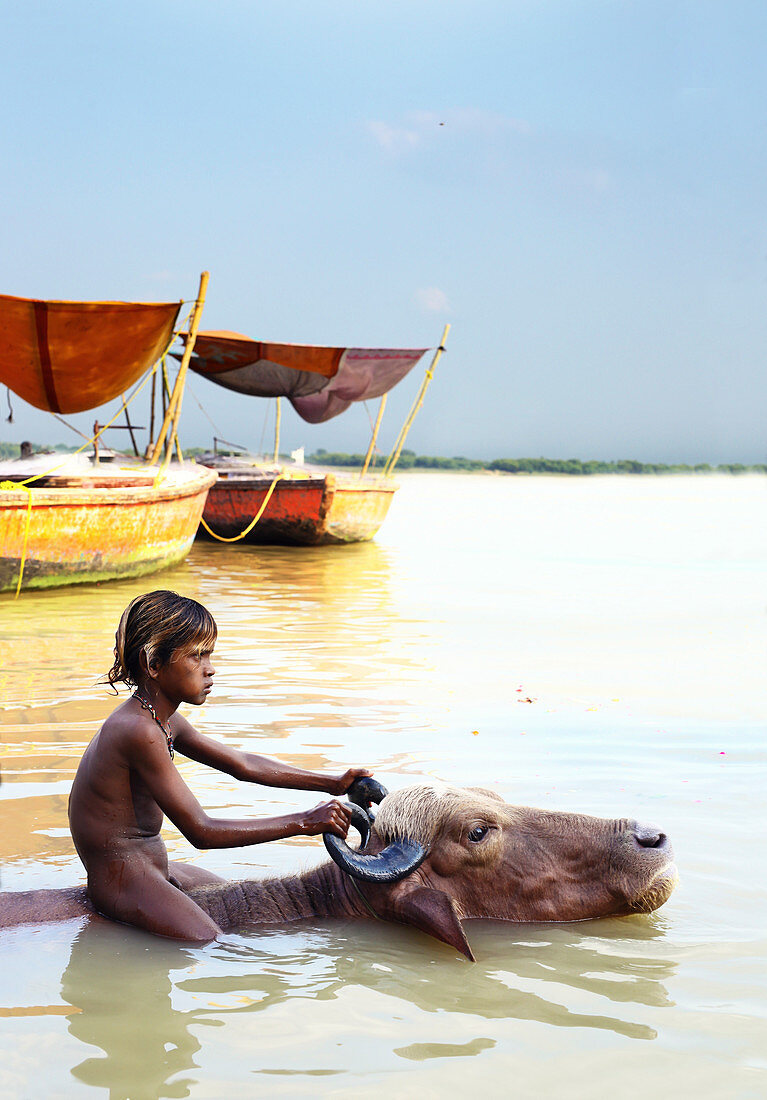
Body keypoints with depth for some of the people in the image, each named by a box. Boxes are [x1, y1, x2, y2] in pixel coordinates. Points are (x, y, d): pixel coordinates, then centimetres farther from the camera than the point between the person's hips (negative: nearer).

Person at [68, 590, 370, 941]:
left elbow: (243, 764, 15)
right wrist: (303, 823, -23)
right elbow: (201, 831, -25)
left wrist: (332, 783, 9)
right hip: (125, 885, -10)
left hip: (151, 870, 10)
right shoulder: (140, 731, -24)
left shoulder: (162, 720, 8)